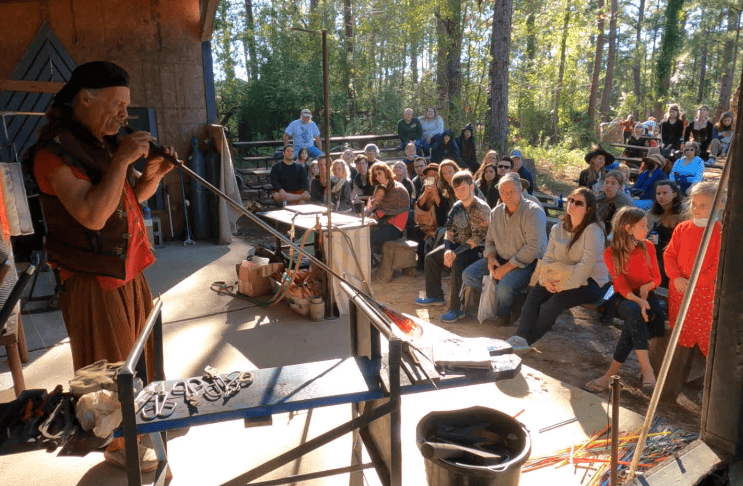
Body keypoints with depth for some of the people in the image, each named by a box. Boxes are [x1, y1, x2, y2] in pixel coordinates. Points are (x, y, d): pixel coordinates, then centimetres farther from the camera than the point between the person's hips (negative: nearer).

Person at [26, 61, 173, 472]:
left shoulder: (104, 142, 8)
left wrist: (153, 172, -2)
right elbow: (92, 215, -30)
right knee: (108, 368, 6)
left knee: (139, 349, 22)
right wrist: (121, 160, -25)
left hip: (128, 269, 9)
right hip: (94, 279, -9)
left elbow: (133, 196, 17)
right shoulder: (55, 151, -19)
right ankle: (117, 445, 25)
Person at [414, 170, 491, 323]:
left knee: (457, 264, -33)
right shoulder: (457, 206, 5)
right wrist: (447, 249, -13)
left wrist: (455, 253, -26)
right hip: (458, 244, 9)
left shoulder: (481, 209, -19)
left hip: (476, 248, -9)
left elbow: (477, 238, -23)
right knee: (431, 257, 6)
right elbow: (450, 230, 6)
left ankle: (456, 309, -23)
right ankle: (435, 295, 21)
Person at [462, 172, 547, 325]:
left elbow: (533, 248, -21)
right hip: (500, 259, 7)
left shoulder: (533, 212, -14)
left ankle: (502, 316, 0)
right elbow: (490, 240, 17)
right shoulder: (496, 212, 8)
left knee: (505, 287, -32)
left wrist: (507, 267, -21)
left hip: (527, 262, -6)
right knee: (468, 275, -9)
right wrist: (491, 258, -6)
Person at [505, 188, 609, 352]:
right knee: (535, 292, -23)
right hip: (561, 277, 6)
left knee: (556, 301, -31)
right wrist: (546, 279, -13)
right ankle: (521, 335, -30)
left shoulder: (593, 230, -10)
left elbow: (587, 264, -20)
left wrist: (566, 285, -24)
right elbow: (547, 258, 6)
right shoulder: (558, 229, 11)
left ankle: (528, 339, -20)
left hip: (589, 282, -5)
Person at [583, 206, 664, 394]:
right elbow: (622, 286, -11)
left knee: (633, 322, -34)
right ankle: (647, 369, -43)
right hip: (624, 299, -1)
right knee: (634, 311, -38)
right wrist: (638, 301, -29)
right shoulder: (611, 254, -5)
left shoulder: (648, 247, 3)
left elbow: (657, 278, 10)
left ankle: (611, 374, -33)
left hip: (646, 296, 1)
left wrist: (647, 286, -13)